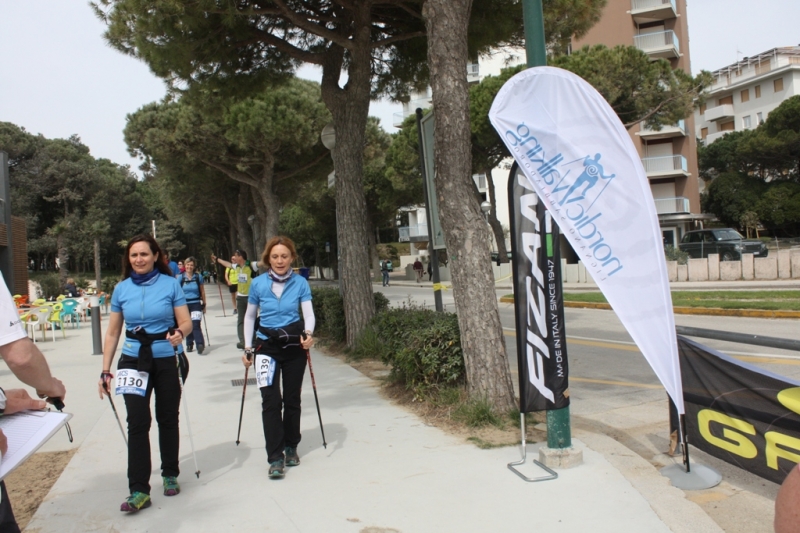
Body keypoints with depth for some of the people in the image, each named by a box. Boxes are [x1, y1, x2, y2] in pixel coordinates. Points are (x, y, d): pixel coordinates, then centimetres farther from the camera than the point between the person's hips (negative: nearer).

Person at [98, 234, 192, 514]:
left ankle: (170, 475, 28)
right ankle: (139, 490, -2)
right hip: (134, 361, 1)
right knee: (138, 422, -6)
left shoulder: (170, 284, -5)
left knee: (167, 419, 10)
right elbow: (112, 332, 6)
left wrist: (180, 332, -30)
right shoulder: (121, 289, 2)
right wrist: (105, 370, 3)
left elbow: (186, 322, -7)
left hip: (168, 360, -1)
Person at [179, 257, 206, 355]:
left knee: (196, 325, -13)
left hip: (196, 304, -2)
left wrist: (204, 304, 9)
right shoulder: (181, 277, 0)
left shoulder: (198, 277, 0)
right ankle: (189, 344, 24)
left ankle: (200, 345, -16)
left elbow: (202, 292, 7)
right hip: (185, 304, 2)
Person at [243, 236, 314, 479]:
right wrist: (248, 347, 3)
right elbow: (250, 316, 7)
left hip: (294, 346, 1)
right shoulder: (258, 284, -4)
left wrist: (308, 334, -31)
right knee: (271, 401, -8)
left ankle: (291, 447, 27)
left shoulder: (300, 283, -6)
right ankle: (275, 457, -2)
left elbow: (308, 313, -11)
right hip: (267, 346, 0)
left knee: (292, 399, 10)